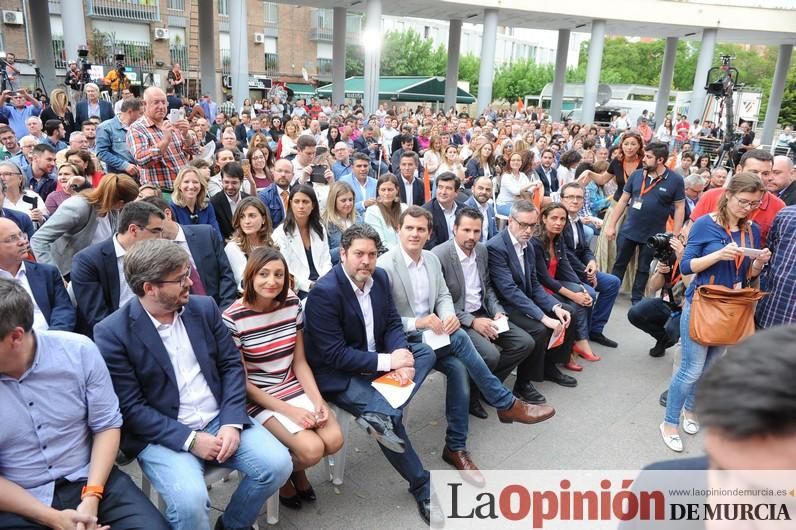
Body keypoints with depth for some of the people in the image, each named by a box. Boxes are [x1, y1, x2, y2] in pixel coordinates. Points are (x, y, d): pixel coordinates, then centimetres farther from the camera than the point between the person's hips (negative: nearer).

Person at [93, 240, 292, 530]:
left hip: (219, 419, 5)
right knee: (190, 500, -29)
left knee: (277, 463, -12)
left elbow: (232, 364, 3)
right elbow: (130, 408, -13)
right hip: (162, 435, -4)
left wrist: (232, 422, -10)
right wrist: (190, 439, -18)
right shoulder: (112, 333, -12)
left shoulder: (204, 307, 2)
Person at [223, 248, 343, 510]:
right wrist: (288, 410, -17)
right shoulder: (232, 319, -18)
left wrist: (317, 400, -12)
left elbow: (299, 362, 3)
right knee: (312, 450, -21)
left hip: (293, 386, 5)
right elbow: (241, 381, -13)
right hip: (257, 397, -5)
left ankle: (297, 468, 20)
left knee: (334, 441, -14)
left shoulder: (292, 304, -2)